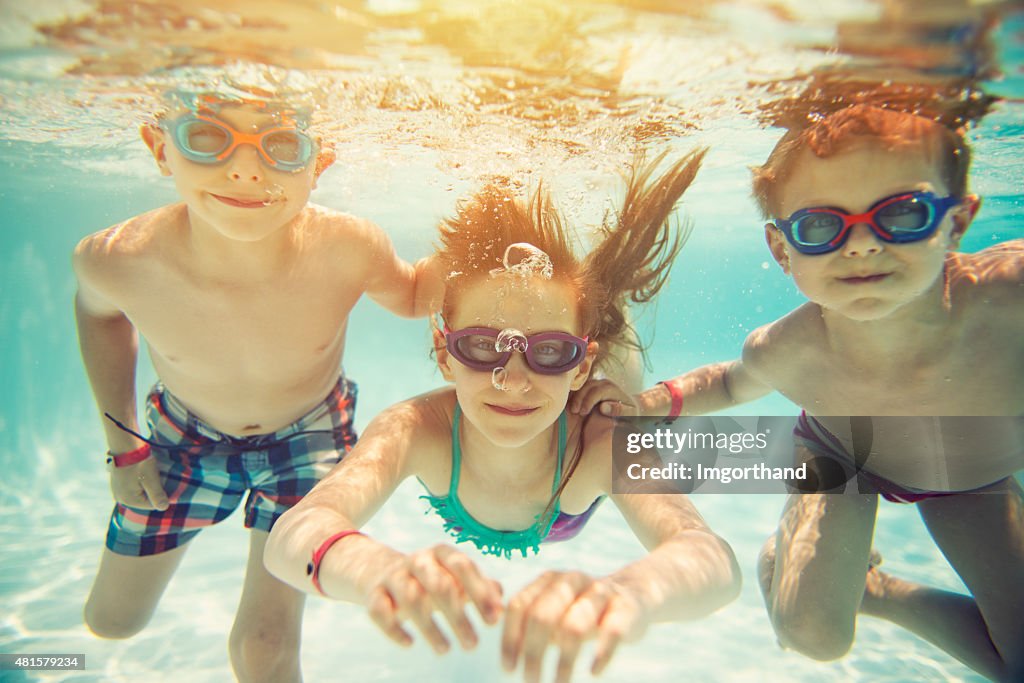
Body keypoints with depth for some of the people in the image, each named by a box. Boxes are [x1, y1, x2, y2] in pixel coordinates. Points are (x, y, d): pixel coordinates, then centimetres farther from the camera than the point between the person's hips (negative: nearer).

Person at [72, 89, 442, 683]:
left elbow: (410, 295, -8)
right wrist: (123, 445, -1)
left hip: (309, 435, -1)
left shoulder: (350, 249, -33)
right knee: (112, 621, 20)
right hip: (185, 434, 2)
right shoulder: (117, 259, -30)